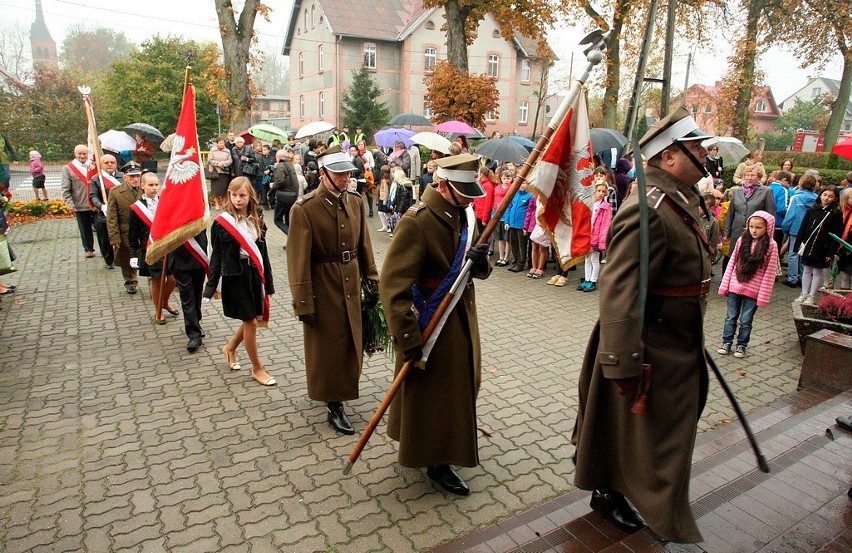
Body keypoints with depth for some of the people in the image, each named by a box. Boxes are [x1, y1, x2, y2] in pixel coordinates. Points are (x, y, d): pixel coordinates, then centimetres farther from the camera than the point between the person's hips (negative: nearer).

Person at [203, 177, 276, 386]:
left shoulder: (256, 220, 5)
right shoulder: (222, 222, -6)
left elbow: (262, 251, 8)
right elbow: (216, 255, -3)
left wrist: (268, 281, 8)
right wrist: (211, 285, -6)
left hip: (254, 273, 5)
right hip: (235, 275, -5)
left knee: (253, 318, 12)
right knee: (250, 321, 0)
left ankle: (230, 348, 40)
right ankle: (257, 368, 15)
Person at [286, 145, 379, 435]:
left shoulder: (355, 201, 2)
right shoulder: (304, 209, -16)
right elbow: (299, 259, -16)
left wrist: (371, 278, 9)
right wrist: (303, 303, -16)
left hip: (352, 284, 6)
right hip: (323, 288, -6)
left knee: (351, 342, 18)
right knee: (328, 345, 7)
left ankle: (341, 387, 44)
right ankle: (334, 405, 22)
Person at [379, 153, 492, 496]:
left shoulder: (464, 215, 4)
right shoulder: (417, 222, -22)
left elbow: (475, 270, 10)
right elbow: (393, 284, -26)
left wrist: (481, 262, -15)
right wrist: (407, 339, -26)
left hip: (462, 319, 8)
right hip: (432, 325, -8)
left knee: (462, 386, 22)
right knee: (436, 392, 6)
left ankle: (454, 439, 46)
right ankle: (437, 462, 26)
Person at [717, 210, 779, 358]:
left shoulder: (771, 246, -10)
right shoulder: (742, 240, -2)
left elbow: (770, 272, -9)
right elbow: (732, 262, 2)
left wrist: (763, 295, -11)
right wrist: (725, 284, 0)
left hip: (753, 290, -2)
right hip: (735, 286, 2)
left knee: (746, 320, 9)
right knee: (731, 317, 13)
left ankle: (741, 345, 25)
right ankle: (727, 342, 26)